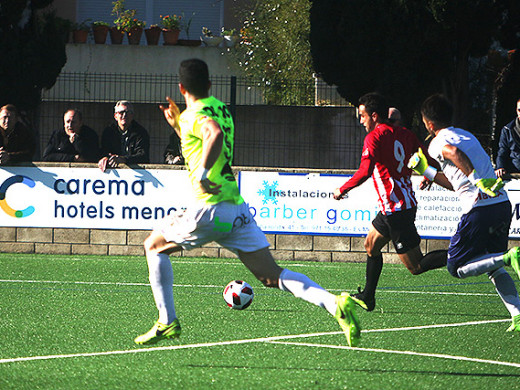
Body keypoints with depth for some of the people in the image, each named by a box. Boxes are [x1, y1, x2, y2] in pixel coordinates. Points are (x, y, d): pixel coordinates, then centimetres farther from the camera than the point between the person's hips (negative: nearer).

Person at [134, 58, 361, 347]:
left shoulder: (195, 114, -6)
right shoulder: (221, 109, 20)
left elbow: (215, 134, -30)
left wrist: (201, 173, -27)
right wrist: (177, 125, 36)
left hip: (211, 209, -7)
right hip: (239, 209, 7)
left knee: (154, 246, 15)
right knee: (273, 277, 2)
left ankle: (167, 323, 9)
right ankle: (335, 304, -19)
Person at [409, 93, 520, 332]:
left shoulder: (438, 144, 1)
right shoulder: (467, 136, 25)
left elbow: (455, 153, -25)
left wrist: (476, 178, -32)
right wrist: (427, 172, 39)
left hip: (480, 208, -8)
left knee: (457, 267, 3)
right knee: (493, 267, 19)